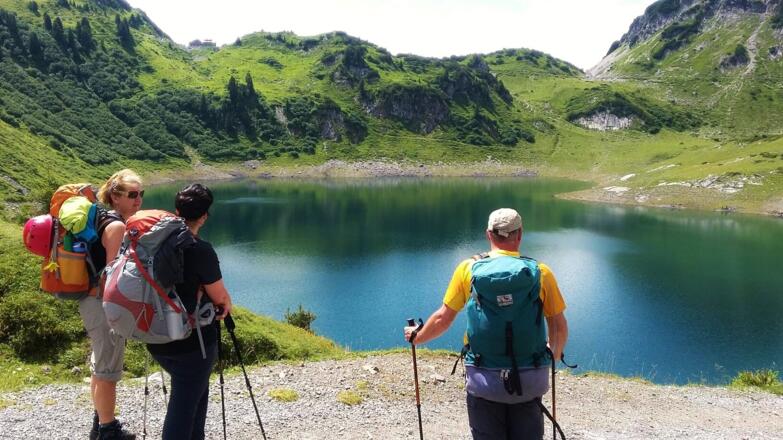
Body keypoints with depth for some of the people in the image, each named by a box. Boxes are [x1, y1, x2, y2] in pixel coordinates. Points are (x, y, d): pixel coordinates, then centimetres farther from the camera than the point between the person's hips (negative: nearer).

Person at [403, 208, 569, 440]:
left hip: (483, 380, 0)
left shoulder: (469, 269, -4)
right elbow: (559, 326, 1)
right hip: (530, 381, 1)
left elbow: (442, 318, 0)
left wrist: (416, 336, 19)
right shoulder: (540, 272, -3)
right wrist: (556, 353, 22)